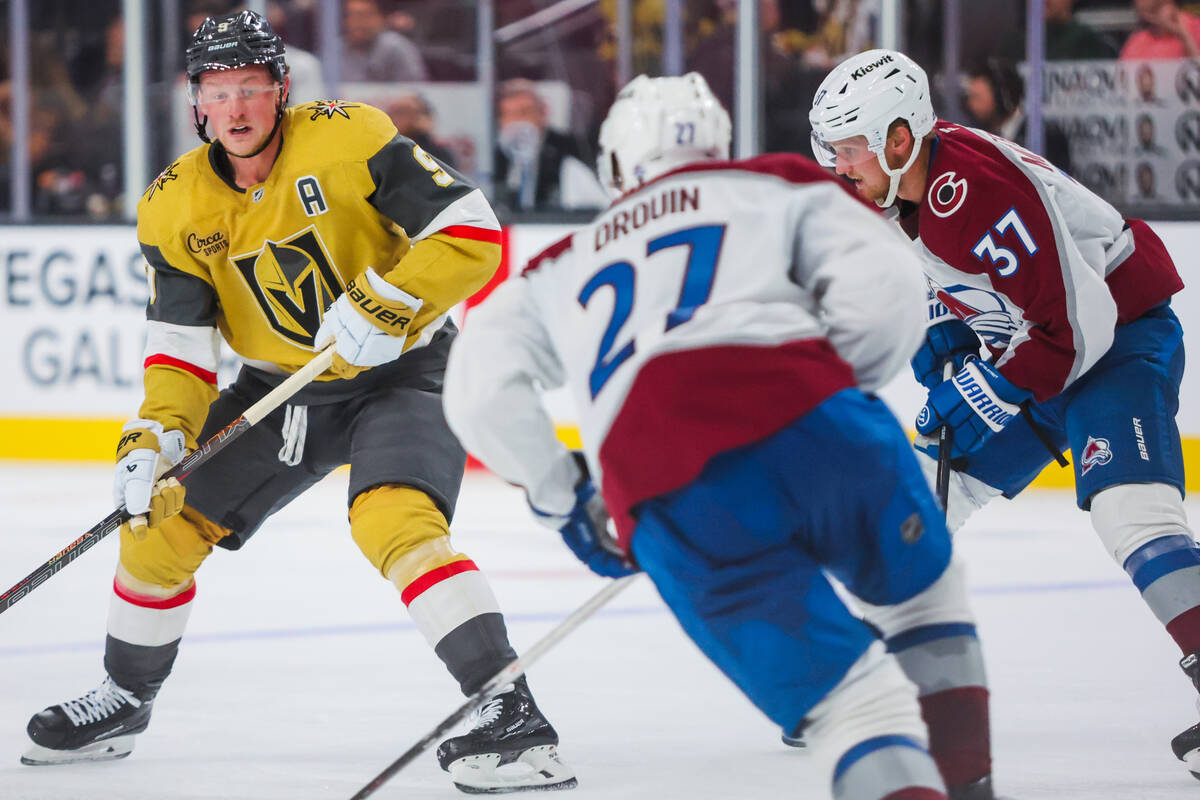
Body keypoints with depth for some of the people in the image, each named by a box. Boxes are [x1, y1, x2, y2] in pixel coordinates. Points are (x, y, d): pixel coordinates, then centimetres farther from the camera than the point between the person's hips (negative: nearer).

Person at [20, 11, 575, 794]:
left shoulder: (348, 141, -21)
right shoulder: (176, 208, -7)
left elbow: (474, 233, -22)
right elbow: (182, 346, -6)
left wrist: (383, 305, -32)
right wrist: (155, 436, -22)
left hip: (402, 370, -6)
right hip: (282, 385, 6)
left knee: (394, 518, -31)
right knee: (162, 519, 3)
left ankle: (512, 713, -33)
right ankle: (124, 701, 28)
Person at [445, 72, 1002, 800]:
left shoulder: (559, 271, 34)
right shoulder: (781, 188, 26)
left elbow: (478, 386, 21)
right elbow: (886, 290, 8)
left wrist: (562, 497, 32)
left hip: (669, 505, 1)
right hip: (806, 423, -1)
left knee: (847, 697, 2)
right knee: (925, 590, 29)